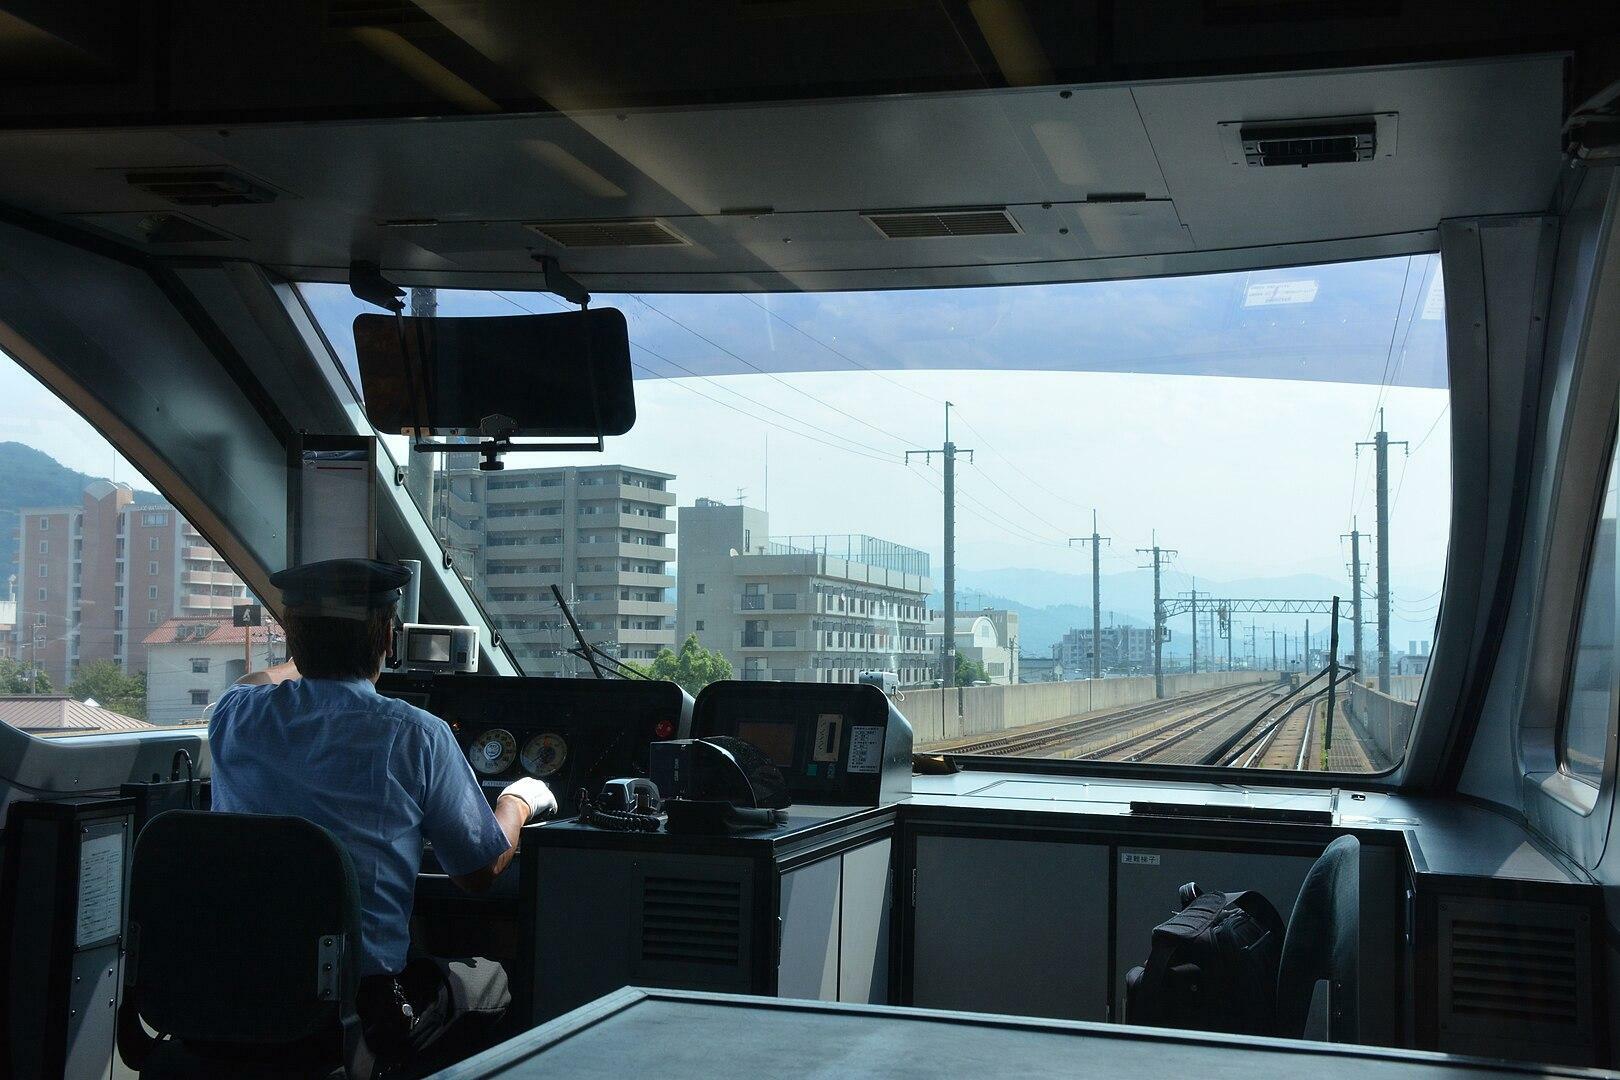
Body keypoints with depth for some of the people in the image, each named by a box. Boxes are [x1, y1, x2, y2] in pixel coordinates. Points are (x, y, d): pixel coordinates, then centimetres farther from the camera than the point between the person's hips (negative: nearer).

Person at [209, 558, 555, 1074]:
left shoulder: (233, 716, -3)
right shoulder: (416, 736, -13)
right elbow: (479, 872, -1)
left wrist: (312, 654, 44)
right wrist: (520, 800, 19)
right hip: (360, 1006, -4)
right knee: (488, 979, 26)